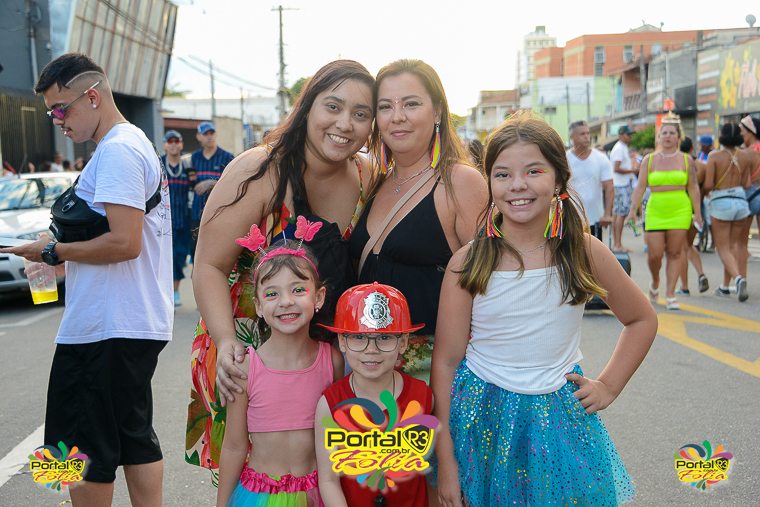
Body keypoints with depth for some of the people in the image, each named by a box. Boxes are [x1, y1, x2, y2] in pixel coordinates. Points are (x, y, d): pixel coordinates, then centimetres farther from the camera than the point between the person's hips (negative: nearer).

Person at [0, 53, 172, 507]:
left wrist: (54, 252, -11)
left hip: (106, 331, -10)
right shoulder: (140, 145, 17)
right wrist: (66, 253, 10)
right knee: (135, 437, 16)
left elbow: (124, 243, -24)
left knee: (83, 450, 0)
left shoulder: (117, 150, -15)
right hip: (144, 323, 10)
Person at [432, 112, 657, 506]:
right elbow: (446, 361, -8)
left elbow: (642, 320, 10)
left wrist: (609, 386, 1)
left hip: (559, 421, 1)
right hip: (483, 421, -1)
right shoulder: (467, 263, -10)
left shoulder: (585, 252, -6)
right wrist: (446, 460, -9)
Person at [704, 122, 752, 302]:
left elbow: (708, 185, -13)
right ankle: (725, 285, 21)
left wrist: (709, 189, 8)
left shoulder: (714, 156, -10)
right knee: (734, 245, 16)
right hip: (740, 201, 4)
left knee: (723, 247, 2)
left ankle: (738, 277, -22)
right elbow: (746, 185, 0)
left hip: (720, 202, -4)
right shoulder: (746, 156, 0)